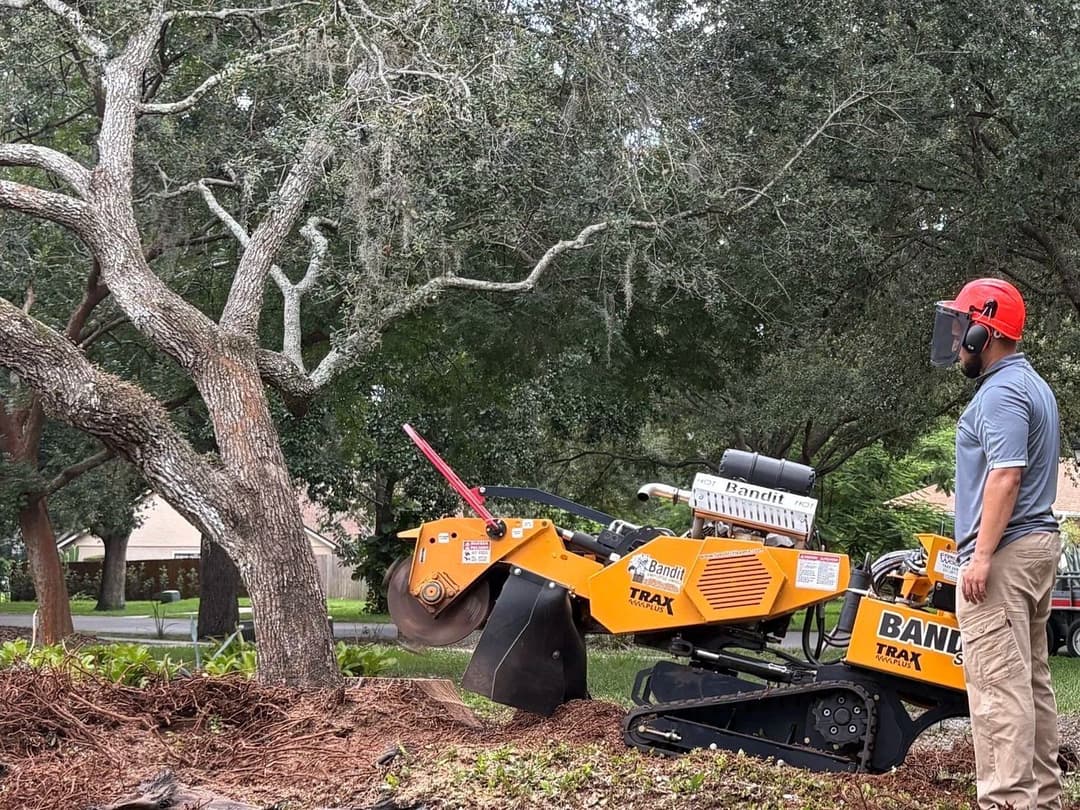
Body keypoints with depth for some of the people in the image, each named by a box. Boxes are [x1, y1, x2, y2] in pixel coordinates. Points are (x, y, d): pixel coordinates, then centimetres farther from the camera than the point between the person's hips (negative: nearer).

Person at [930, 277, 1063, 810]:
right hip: (1040, 544, 11)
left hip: (1005, 551, -11)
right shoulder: (1031, 385, 19)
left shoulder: (1000, 392, -13)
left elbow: (1005, 475, -22)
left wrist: (982, 556, -24)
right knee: (1031, 679, 13)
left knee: (998, 683, -11)